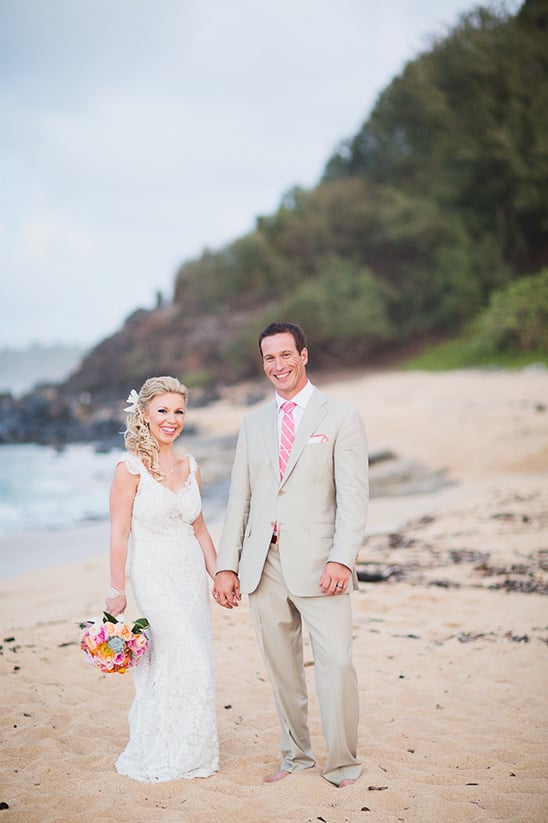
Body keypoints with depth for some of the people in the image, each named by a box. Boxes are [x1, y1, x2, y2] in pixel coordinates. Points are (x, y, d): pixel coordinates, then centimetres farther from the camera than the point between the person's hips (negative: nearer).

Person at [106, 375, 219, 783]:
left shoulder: (190, 467, 7)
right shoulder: (131, 468, -11)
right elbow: (118, 534, -10)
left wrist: (217, 573, 13)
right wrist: (117, 591, -10)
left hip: (191, 573, 6)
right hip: (154, 576, -6)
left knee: (195, 663, 9)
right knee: (189, 661, -7)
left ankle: (187, 752, 26)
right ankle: (163, 757, 12)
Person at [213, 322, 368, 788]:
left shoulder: (341, 417, 2)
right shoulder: (253, 424, 16)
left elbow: (353, 496, -5)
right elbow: (239, 499, 14)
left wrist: (342, 558, -17)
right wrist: (227, 566, 7)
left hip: (316, 564, -4)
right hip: (264, 565, 4)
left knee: (336, 662, -11)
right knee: (282, 669, 10)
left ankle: (343, 763, 5)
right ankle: (296, 756, 25)